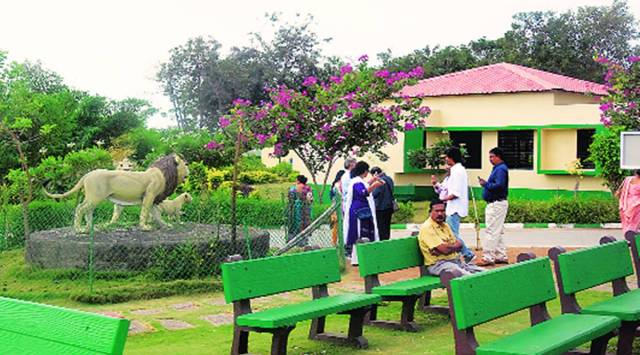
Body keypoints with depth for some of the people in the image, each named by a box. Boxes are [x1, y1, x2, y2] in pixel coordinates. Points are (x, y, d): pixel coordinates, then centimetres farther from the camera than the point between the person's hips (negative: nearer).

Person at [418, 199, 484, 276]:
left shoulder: (445, 226, 17)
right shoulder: (427, 228, -11)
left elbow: (460, 245, 9)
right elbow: (445, 249, -19)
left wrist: (449, 246, -12)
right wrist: (455, 245, 2)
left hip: (456, 261, 9)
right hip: (438, 263, -9)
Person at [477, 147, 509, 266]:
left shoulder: (501, 169, -15)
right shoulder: (497, 168, 18)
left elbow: (499, 185, -27)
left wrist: (485, 184, -17)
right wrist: (485, 183, 6)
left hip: (497, 204, -11)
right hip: (495, 204, 11)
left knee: (491, 232, -10)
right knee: (498, 232, 15)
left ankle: (488, 258, -10)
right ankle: (501, 256, 21)